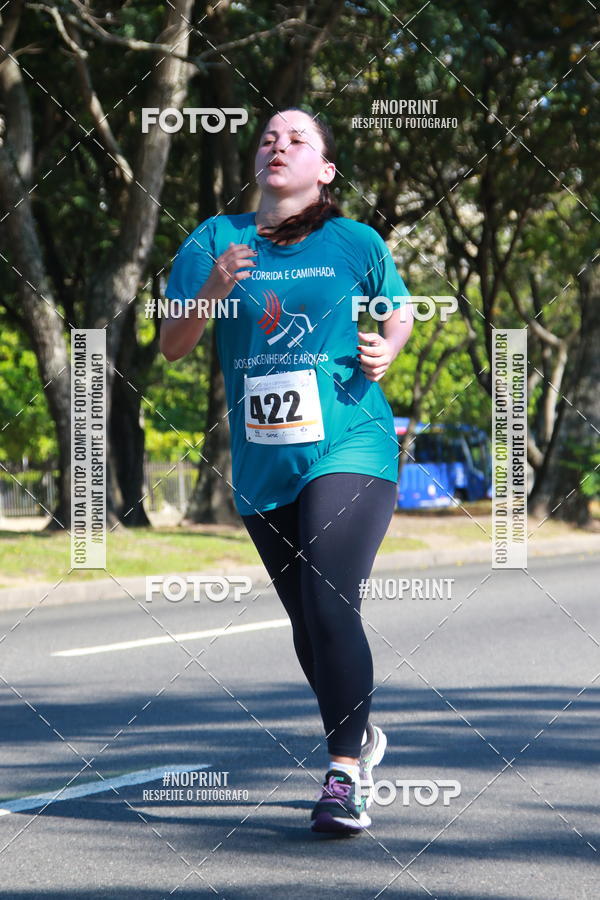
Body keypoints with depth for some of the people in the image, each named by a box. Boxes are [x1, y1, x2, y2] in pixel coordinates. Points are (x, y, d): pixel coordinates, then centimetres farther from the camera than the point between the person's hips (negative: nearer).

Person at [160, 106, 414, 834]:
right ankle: (361, 735, 39)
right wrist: (210, 293, -17)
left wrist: (385, 351, -4)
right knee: (307, 624, 14)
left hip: (349, 452, -4)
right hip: (262, 468, 4)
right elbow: (171, 346, 1)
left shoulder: (356, 244, 1)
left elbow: (398, 312, 18)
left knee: (329, 604, -20)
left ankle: (345, 775, -16)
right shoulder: (215, 240, 4)